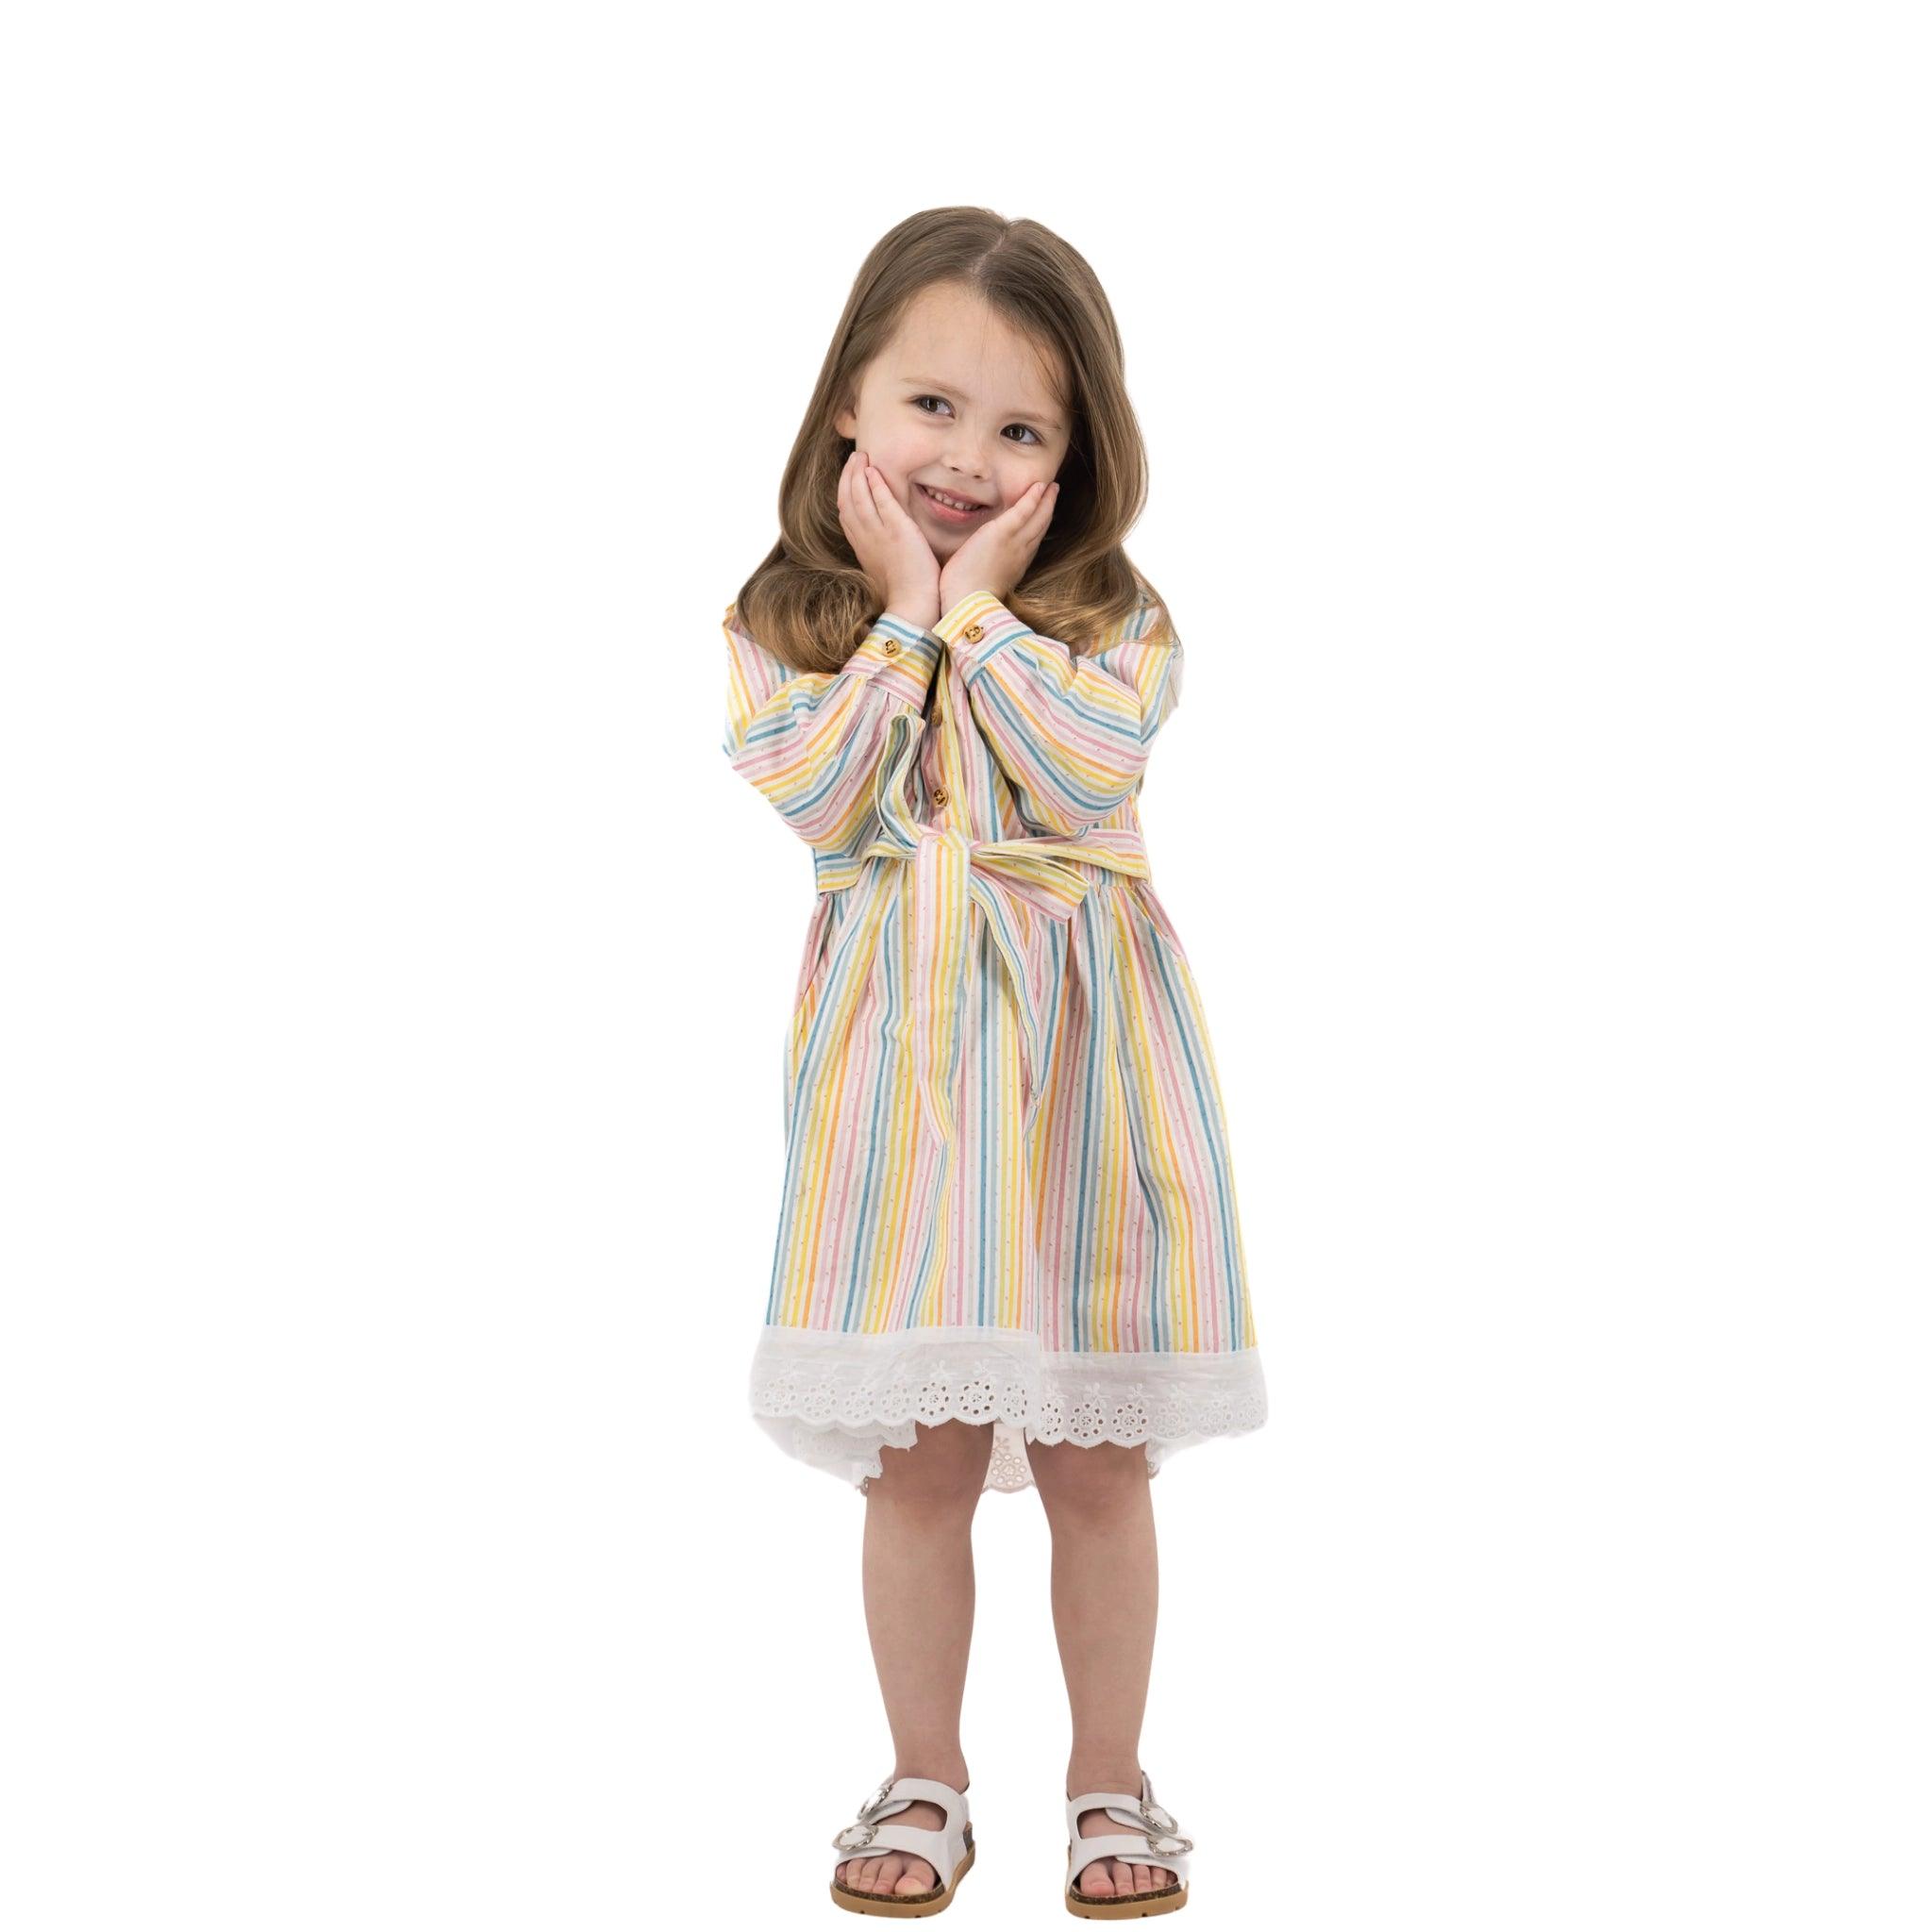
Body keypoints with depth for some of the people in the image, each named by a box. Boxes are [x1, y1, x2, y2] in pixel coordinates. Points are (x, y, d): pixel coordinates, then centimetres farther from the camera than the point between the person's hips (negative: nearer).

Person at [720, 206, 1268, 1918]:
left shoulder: (1109, 618, 1)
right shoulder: (786, 620, 2)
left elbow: (1095, 766, -17)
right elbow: (817, 797, -14)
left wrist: (982, 607, -13)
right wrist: (900, 611, -11)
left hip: (1083, 1052, 0)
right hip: (905, 1053, 0)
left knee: (1096, 1455, 7)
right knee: (920, 1455, 5)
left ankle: (1111, 1780, 26)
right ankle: (926, 1781, 25)